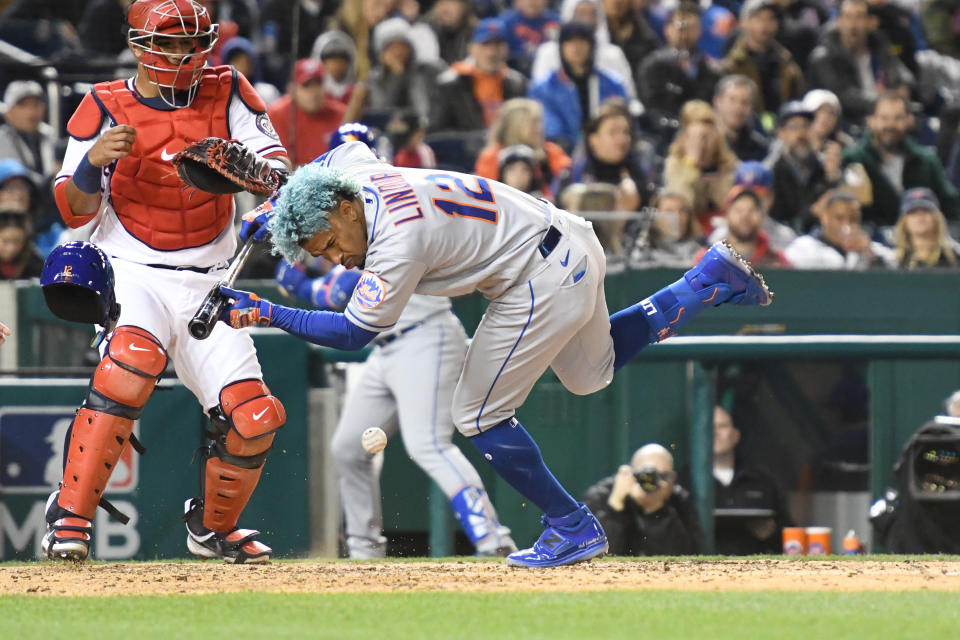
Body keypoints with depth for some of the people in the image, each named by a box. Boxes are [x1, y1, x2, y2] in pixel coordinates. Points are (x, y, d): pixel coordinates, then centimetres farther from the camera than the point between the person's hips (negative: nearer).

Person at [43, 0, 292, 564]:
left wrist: (247, 169, -29)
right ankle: (71, 515, -26)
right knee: (132, 361, -34)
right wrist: (94, 162, -26)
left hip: (207, 283, 3)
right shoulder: (106, 108, -1)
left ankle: (213, 526, 24)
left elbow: (280, 170, -6)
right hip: (132, 274, -3)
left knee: (253, 419, -6)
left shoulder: (227, 94, 4)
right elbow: (74, 211, -5)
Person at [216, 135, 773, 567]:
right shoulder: (356, 172, -3)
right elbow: (347, 147, 23)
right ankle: (711, 278, 30)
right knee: (592, 372, 30)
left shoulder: (396, 243, -28)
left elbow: (353, 333, -21)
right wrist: (275, 205, 16)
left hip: (544, 282, -10)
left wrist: (268, 314, -23)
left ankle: (574, 528, 5)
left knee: (480, 417, -4)